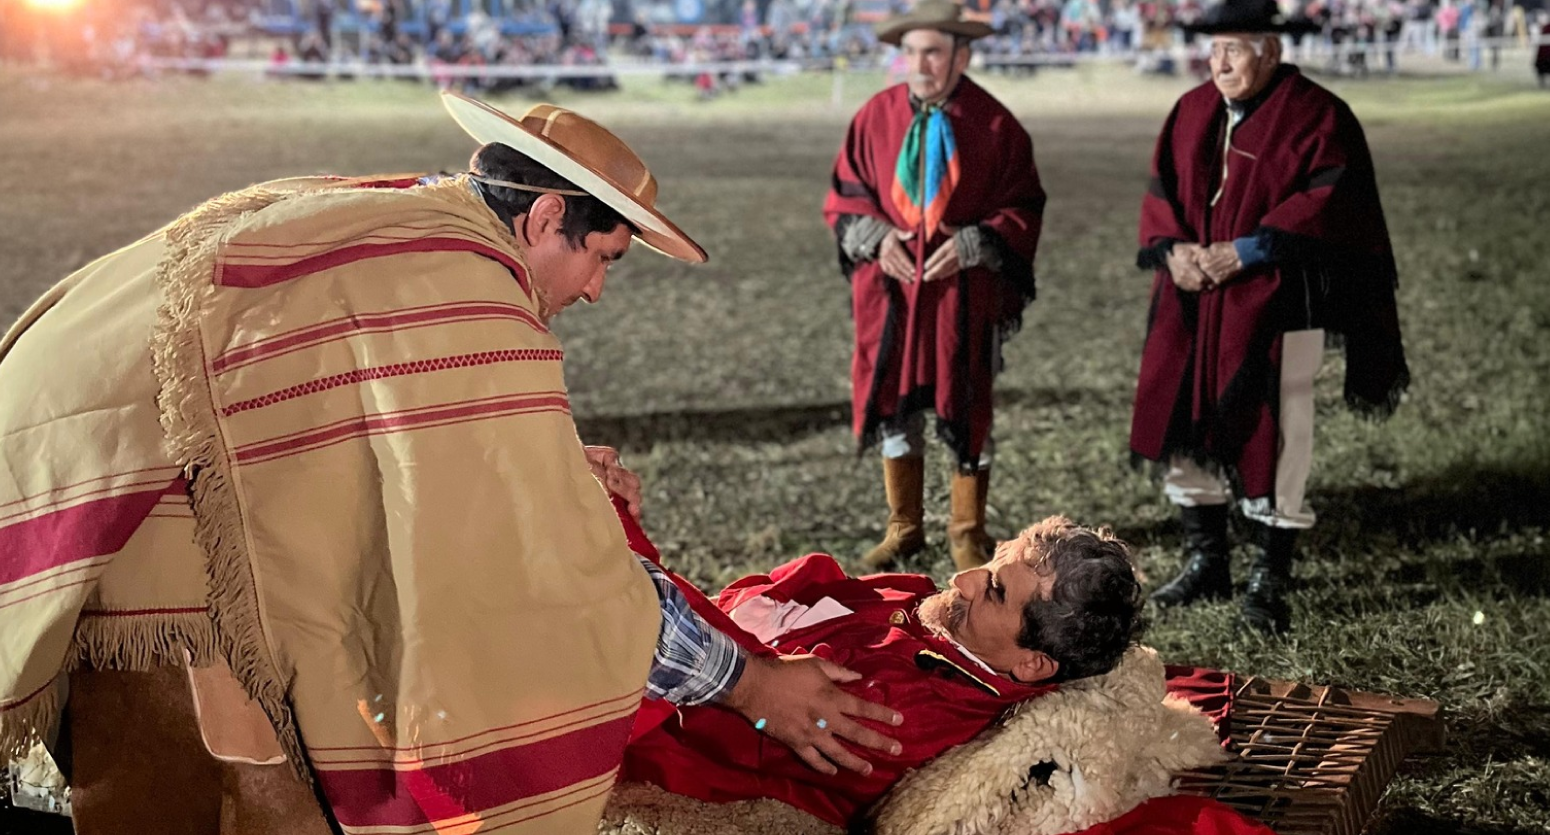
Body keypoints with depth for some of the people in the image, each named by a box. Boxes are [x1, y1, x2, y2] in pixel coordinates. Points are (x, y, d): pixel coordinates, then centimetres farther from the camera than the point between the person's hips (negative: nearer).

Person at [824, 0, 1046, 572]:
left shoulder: (994, 124, -7)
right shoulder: (876, 117, 0)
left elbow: (1022, 210, -3)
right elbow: (844, 197, 7)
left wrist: (969, 246, -17)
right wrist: (876, 237, -11)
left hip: (964, 290, -2)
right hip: (889, 286, 3)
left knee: (965, 410, 7)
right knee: (891, 403, 9)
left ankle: (968, 534, 22)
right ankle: (903, 527, 25)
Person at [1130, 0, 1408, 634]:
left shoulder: (1315, 115, -6)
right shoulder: (1193, 111, 12)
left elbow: (1330, 202, -14)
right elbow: (1161, 190, 13)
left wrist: (1246, 251, -19)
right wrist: (1171, 248, -7)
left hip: (1273, 308, -6)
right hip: (1191, 306, 6)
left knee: (1272, 439, -2)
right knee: (1185, 428, 8)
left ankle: (1270, 579, 10)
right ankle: (1205, 564, 24)